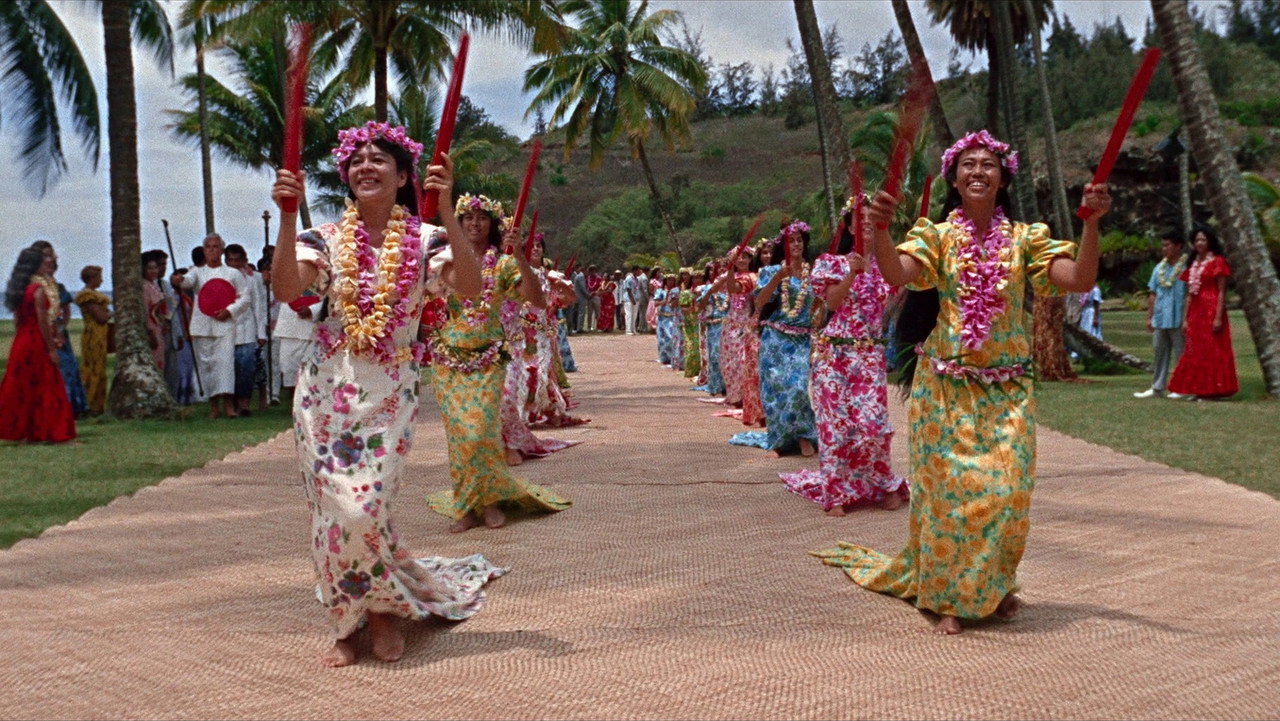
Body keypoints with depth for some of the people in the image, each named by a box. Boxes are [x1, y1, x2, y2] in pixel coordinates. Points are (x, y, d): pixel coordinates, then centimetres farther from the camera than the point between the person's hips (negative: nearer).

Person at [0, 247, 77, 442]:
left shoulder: (19, 290, 9)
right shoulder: (39, 289, -14)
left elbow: (17, 321, 12)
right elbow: (43, 322, -17)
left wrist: (19, 342, 17)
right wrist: (52, 349, -13)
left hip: (20, 343, 8)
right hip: (38, 343, -8)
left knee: (19, 388, 11)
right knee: (44, 388, 0)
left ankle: (19, 431, 16)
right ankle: (42, 432, 1)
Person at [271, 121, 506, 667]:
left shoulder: (423, 238, 0)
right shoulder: (326, 238, 3)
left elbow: (470, 288, -18)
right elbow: (285, 289, -14)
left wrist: (445, 212, -24)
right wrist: (287, 217, -21)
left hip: (391, 390, -2)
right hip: (328, 387, 2)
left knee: (364, 505, -11)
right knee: (333, 506, 0)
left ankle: (382, 608, 18)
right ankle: (347, 622, 20)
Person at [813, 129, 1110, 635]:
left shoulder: (1025, 238, 6)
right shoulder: (935, 236, 2)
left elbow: (1080, 280, -6)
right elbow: (896, 274, -18)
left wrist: (1092, 224, -19)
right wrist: (881, 228, -36)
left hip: (1006, 389, 1)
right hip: (946, 386, -1)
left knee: (1007, 489, -2)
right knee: (949, 488, -1)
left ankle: (995, 587, 21)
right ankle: (949, 597, 12)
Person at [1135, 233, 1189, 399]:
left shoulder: (1186, 267, -8)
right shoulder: (1159, 268, 13)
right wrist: (1149, 317, 13)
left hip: (1178, 320, -7)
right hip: (1160, 319, 7)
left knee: (1180, 353, 1)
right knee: (1159, 352, 11)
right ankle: (1157, 387, 18)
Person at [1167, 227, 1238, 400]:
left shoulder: (1218, 262, -4)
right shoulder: (1193, 265, 16)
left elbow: (1222, 292, -9)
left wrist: (1218, 317, -16)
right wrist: (1185, 319, 10)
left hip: (1211, 310, -7)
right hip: (1195, 312, 7)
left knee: (1212, 350, -5)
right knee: (1195, 351, 6)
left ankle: (1212, 389, -3)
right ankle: (1198, 389, 11)